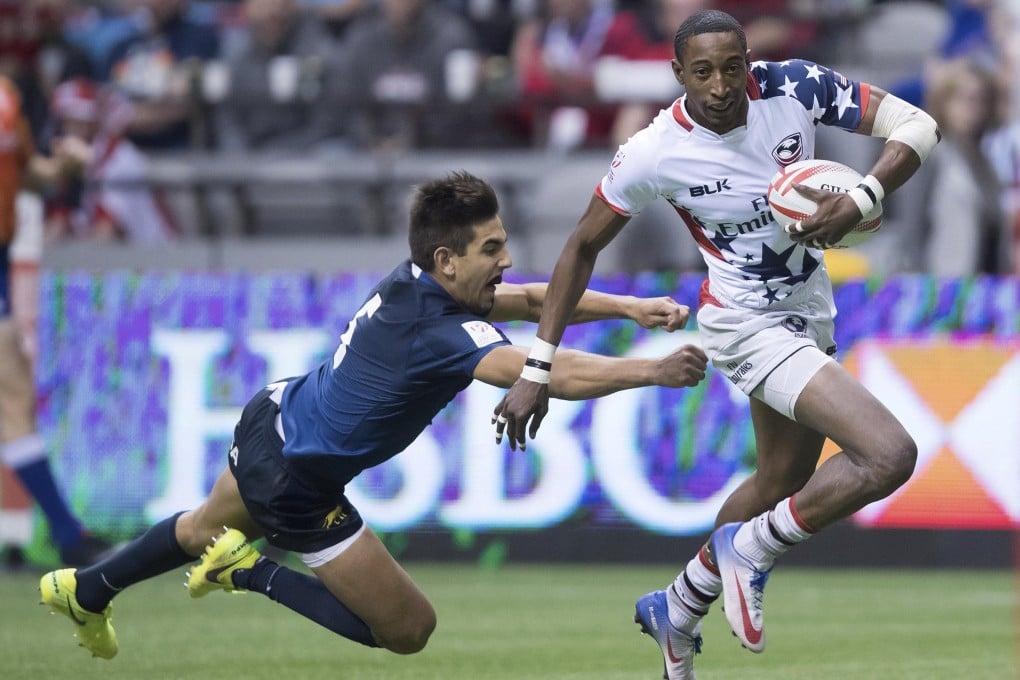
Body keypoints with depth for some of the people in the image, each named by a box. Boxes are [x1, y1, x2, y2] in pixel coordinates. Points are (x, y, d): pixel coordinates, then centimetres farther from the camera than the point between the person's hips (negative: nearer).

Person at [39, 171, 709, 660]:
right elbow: (553, 374, -46)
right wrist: (654, 371, -43)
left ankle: (86, 590, 54)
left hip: (271, 419, 9)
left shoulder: (413, 281, -9)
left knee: (209, 529, 38)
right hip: (296, 484, -9)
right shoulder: (437, 333, -34)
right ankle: (252, 572, 4)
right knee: (409, 630, 0)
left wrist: (627, 307, -12)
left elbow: (532, 299, -1)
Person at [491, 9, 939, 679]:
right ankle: (750, 552, -2)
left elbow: (916, 124, -12)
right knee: (889, 455, -22)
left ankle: (678, 611, 43)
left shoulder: (794, 88, -17)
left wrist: (858, 202, -30)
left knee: (782, 483, 23)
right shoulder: (655, 154, -23)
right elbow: (583, 248, -9)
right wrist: (537, 369, -10)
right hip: (749, 325, -6)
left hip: (810, 314, 6)